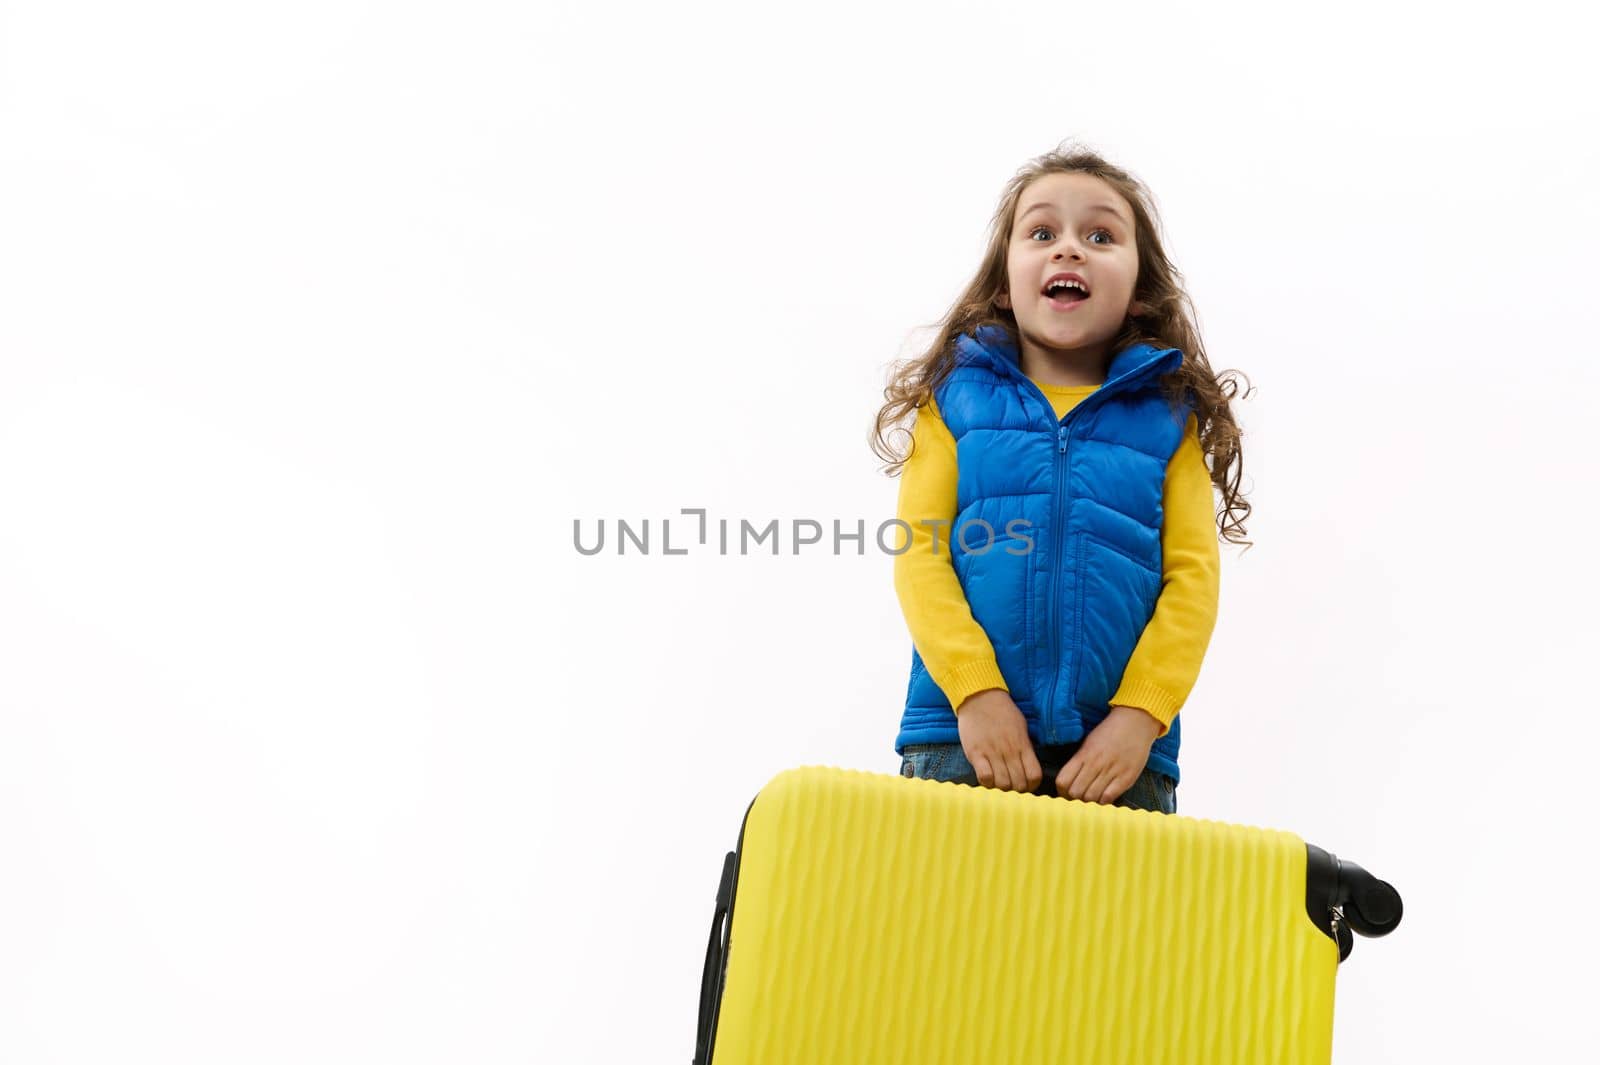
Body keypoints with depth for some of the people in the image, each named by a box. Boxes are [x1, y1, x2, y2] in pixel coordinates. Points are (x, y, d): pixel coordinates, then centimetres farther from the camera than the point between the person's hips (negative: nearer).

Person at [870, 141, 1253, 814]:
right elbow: (919, 552, 1)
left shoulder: (1168, 417, 11)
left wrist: (1140, 714, -9)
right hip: (965, 735, 0)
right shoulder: (956, 398, 10)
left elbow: (1193, 575, 4)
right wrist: (976, 693, -12)